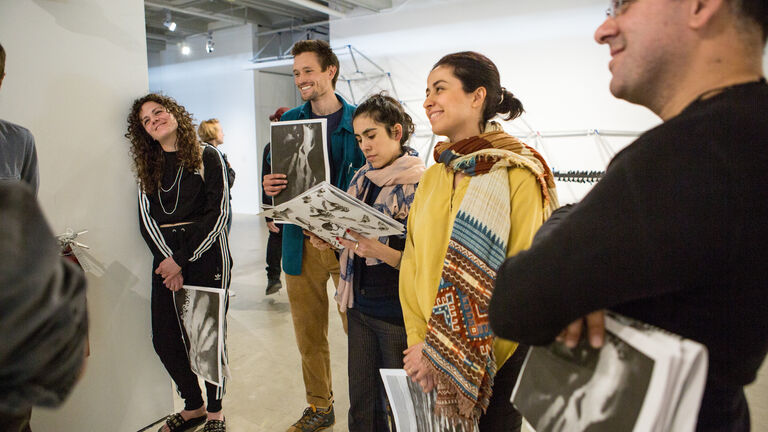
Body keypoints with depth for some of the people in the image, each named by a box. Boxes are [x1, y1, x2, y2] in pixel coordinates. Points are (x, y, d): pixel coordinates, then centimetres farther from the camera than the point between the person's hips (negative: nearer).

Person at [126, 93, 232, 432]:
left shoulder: (207, 156, -1)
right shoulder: (148, 167, 12)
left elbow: (218, 212, -8)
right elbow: (146, 217, 6)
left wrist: (182, 260, -12)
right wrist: (165, 259, -10)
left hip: (205, 255, -4)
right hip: (165, 258, 5)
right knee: (164, 340, 6)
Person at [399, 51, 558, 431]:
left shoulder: (517, 174, -14)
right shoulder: (433, 177, 6)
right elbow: (412, 265, 5)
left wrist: (448, 356, -16)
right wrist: (419, 341, -6)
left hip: (492, 362, -5)